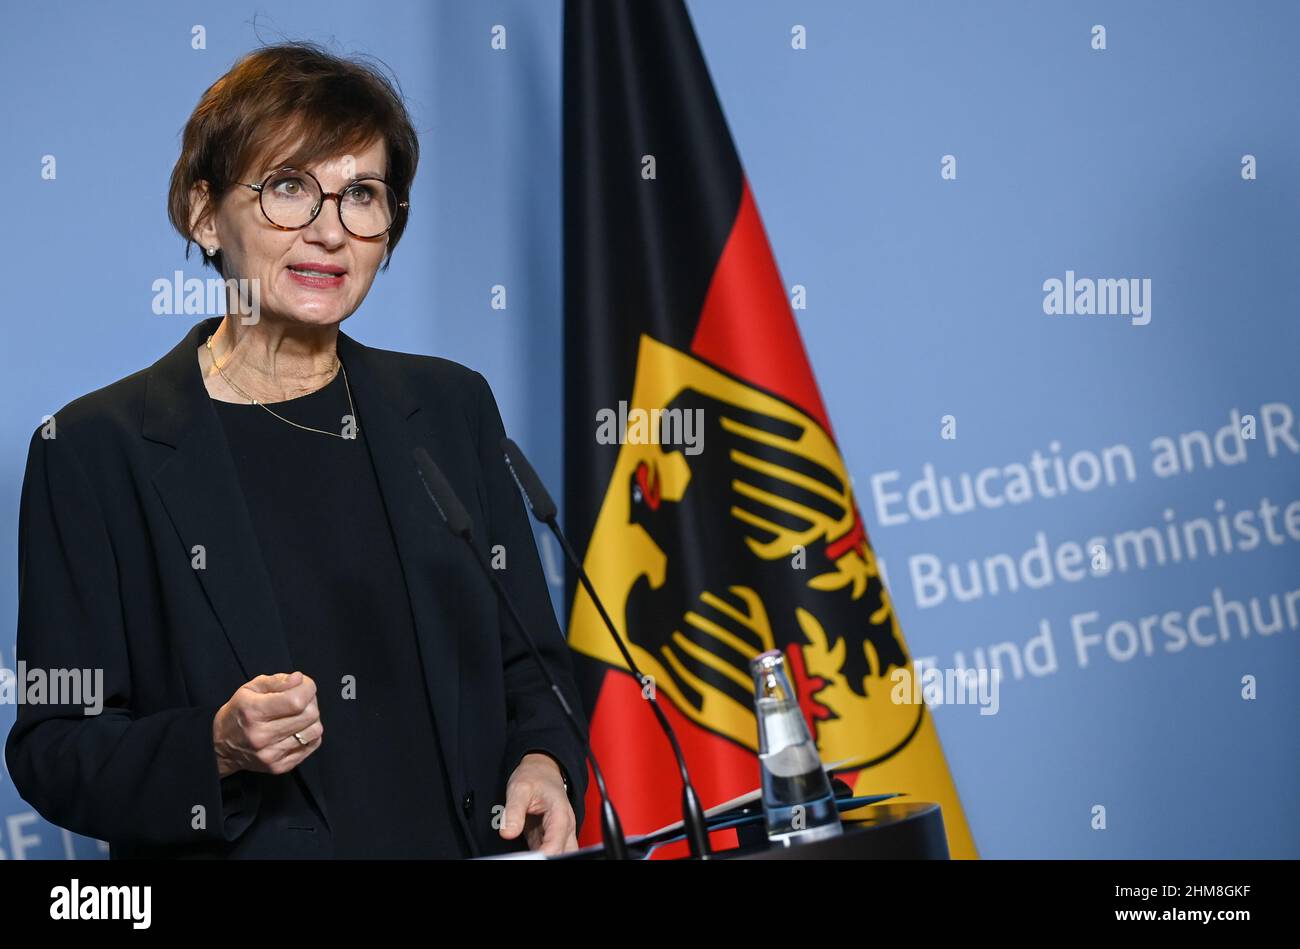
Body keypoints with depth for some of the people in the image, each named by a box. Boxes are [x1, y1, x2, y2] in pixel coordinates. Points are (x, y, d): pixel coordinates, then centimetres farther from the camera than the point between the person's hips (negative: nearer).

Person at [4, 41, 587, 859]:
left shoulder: (451, 409, 10)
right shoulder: (98, 448, -1)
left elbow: (529, 664, 14)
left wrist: (543, 766, -4)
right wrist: (216, 750, -16)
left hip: (469, 840, 3)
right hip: (247, 850, -2)